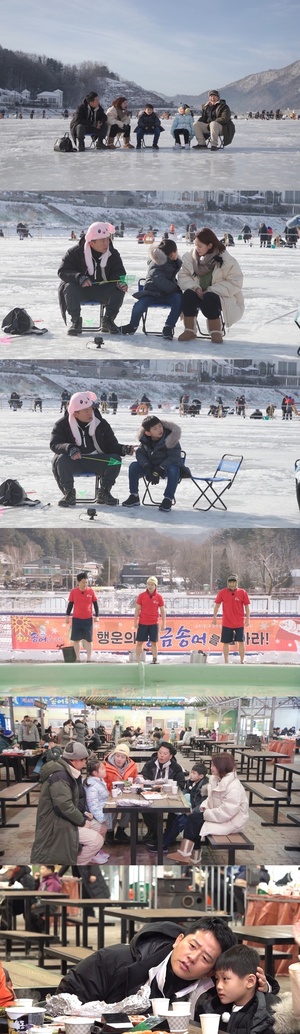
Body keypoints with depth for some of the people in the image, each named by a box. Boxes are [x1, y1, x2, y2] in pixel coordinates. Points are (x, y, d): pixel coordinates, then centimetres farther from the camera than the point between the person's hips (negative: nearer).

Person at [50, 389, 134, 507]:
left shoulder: (101, 424, 1)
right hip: (73, 462, -2)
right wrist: (70, 449, -36)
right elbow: (55, 444, -16)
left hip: (96, 460, 2)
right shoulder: (62, 424, -5)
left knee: (115, 459, -24)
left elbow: (111, 445, 1)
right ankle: (68, 493, -18)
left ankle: (103, 493, -8)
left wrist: (124, 449, -22)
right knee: (61, 460, -35)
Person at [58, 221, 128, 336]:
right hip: (80, 290, -2)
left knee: (119, 290, -24)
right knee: (69, 287, -34)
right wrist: (79, 278, -35)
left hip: (101, 290, 2)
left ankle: (107, 321, -9)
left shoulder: (113, 254, -3)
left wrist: (120, 282, -28)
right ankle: (75, 321, -23)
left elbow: (118, 273, -2)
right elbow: (63, 271, -16)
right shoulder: (75, 252, -12)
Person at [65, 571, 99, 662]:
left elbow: (95, 604, 3)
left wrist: (97, 616, 0)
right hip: (76, 619, 1)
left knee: (89, 640, 3)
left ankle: (89, 658, 10)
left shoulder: (91, 591, -4)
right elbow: (70, 604, 5)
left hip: (88, 619, -1)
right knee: (76, 639, 4)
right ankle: (78, 658, 14)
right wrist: (68, 615, 4)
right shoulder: (73, 592, -4)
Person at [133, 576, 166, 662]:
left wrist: (163, 623, -1)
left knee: (154, 643, 1)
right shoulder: (141, 596, 0)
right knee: (139, 642, 2)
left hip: (154, 623, 0)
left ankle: (154, 660, 5)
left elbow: (162, 611, 3)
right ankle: (138, 661, 6)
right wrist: (135, 622, -3)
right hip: (142, 623, 0)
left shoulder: (159, 597, -1)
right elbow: (137, 609, 2)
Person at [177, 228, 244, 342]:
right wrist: (195, 287, -16)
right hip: (199, 294, 4)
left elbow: (235, 283, -13)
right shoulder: (190, 257, 1)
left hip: (221, 296, -4)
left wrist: (212, 290, -22)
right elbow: (183, 275, 4)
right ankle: (189, 330, -20)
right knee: (188, 294, -29)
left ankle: (216, 332, -23)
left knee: (208, 299, -37)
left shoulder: (226, 260, -12)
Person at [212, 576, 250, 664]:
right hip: (226, 623, 1)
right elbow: (217, 605, 5)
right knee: (226, 642, 3)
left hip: (239, 623, -1)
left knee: (241, 642, -1)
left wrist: (247, 618, -4)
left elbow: (247, 606, 1)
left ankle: (242, 661, 7)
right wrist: (214, 617, 0)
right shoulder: (222, 593, 0)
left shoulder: (242, 592, -2)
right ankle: (226, 662, 11)